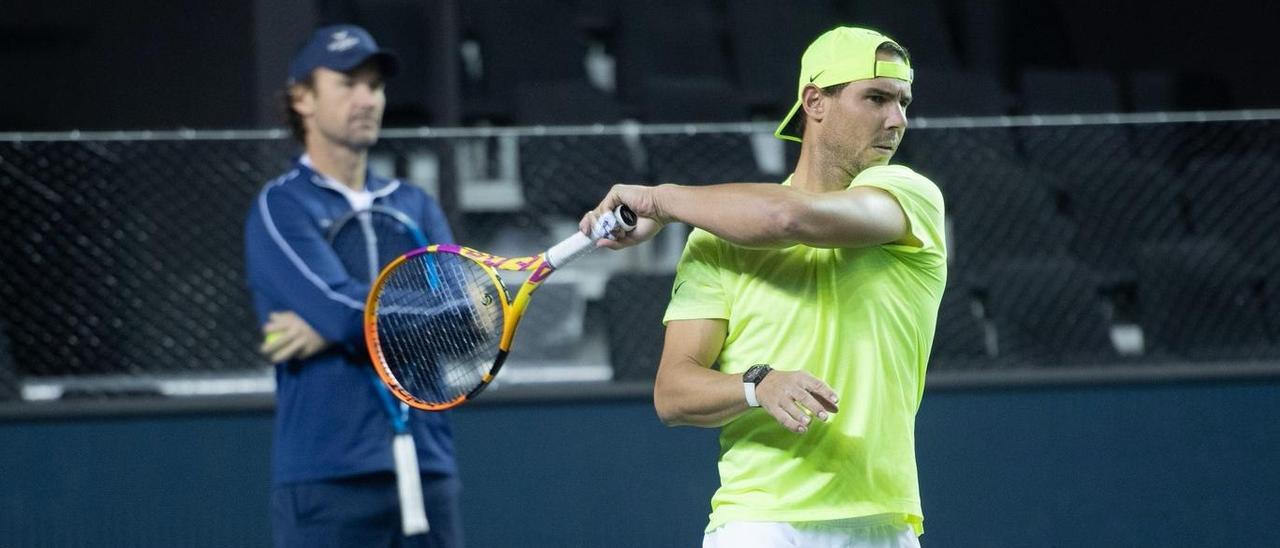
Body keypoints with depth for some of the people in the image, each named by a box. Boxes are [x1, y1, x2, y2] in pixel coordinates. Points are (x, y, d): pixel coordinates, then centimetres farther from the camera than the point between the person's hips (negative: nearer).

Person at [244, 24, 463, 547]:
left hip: (427, 467, 6)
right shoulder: (281, 208, -2)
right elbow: (346, 309, -16)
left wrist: (333, 332, -10)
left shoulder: (415, 207, 16)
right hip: (328, 478, -6)